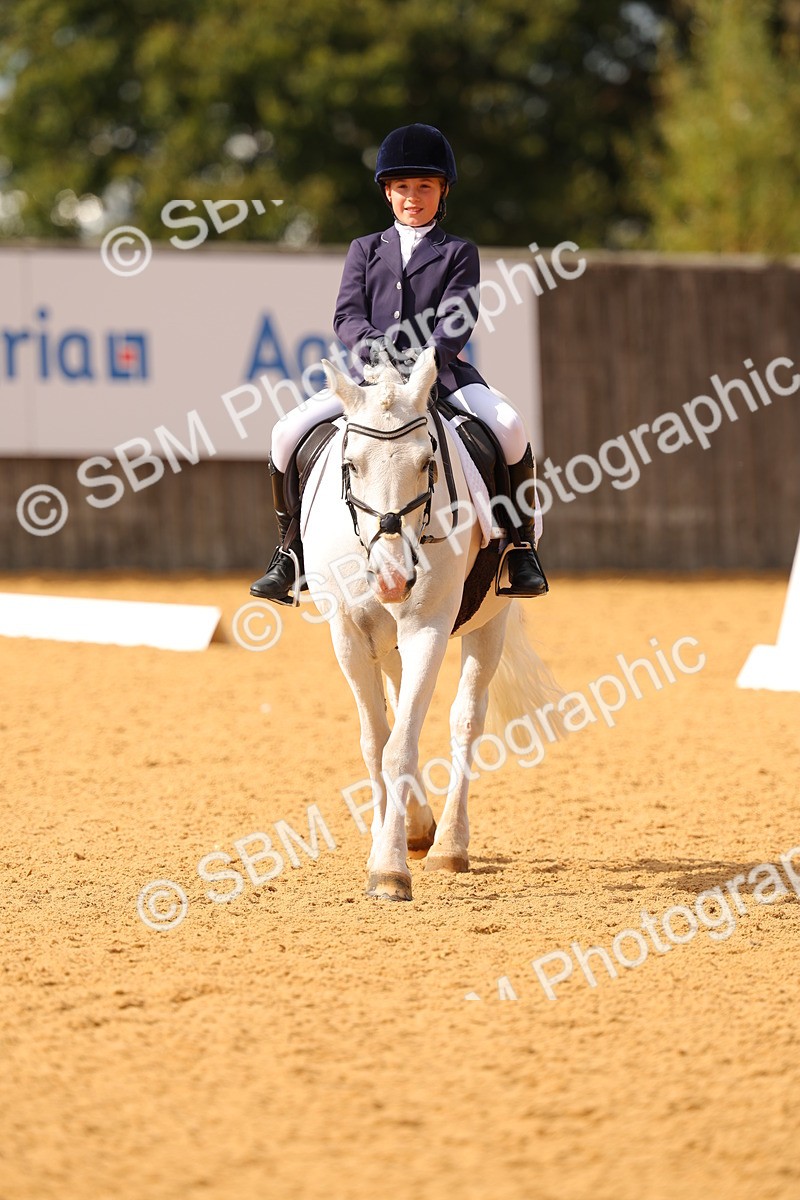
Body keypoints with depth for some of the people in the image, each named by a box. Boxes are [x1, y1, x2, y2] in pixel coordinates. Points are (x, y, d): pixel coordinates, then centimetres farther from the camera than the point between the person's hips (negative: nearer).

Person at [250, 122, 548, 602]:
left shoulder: (459, 253, 11)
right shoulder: (366, 250, 18)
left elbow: (457, 320, -4)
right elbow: (347, 314, 4)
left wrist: (429, 357, -24)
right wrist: (373, 345, -19)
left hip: (442, 374, -2)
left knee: (510, 429, -30)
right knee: (289, 432, -17)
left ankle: (520, 545, -14)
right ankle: (291, 550, -2)